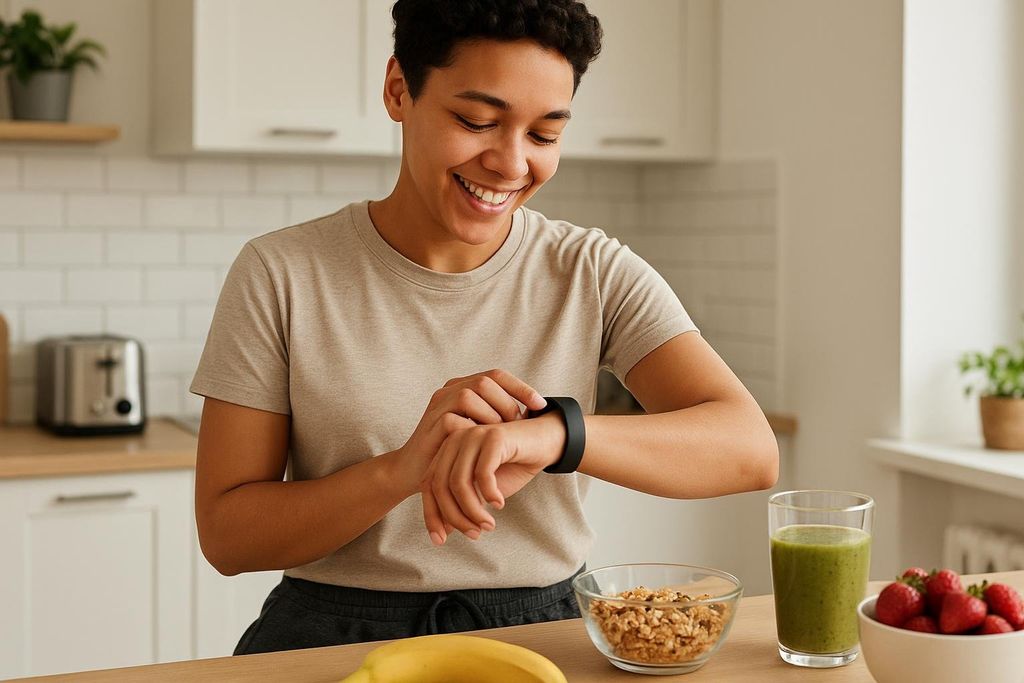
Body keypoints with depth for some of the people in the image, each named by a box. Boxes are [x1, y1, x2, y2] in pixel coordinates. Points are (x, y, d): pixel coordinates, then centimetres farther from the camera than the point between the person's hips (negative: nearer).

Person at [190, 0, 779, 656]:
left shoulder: (596, 275, -2)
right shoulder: (280, 275, -5)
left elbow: (752, 449, -14)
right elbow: (226, 536, -6)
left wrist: (554, 432, -31)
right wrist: (403, 468, -24)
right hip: (334, 641, -1)